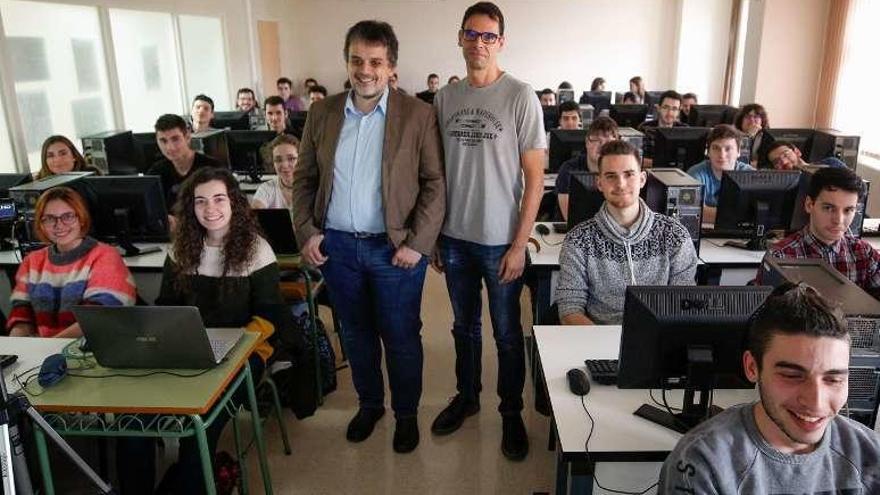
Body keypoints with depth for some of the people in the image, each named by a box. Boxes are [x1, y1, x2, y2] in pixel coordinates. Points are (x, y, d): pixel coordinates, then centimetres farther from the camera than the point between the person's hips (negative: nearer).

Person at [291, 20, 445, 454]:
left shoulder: (418, 115, -7)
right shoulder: (322, 113, 4)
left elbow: (435, 183, -8)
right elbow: (304, 178, 9)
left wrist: (417, 243, -14)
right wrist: (306, 231, -2)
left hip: (394, 248, -3)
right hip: (336, 245, 4)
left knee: (400, 337, 9)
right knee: (355, 333, 18)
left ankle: (406, 413, 31)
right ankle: (368, 403, 40)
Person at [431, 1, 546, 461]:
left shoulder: (520, 97, -8)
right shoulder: (445, 97, 4)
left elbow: (534, 178, -8)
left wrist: (519, 245, -12)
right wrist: (434, 235, 7)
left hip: (500, 241, -4)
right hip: (454, 237, 4)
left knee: (507, 333, 9)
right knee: (464, 326, 19)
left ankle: (511, 412, 28)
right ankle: (466, 396, 38)